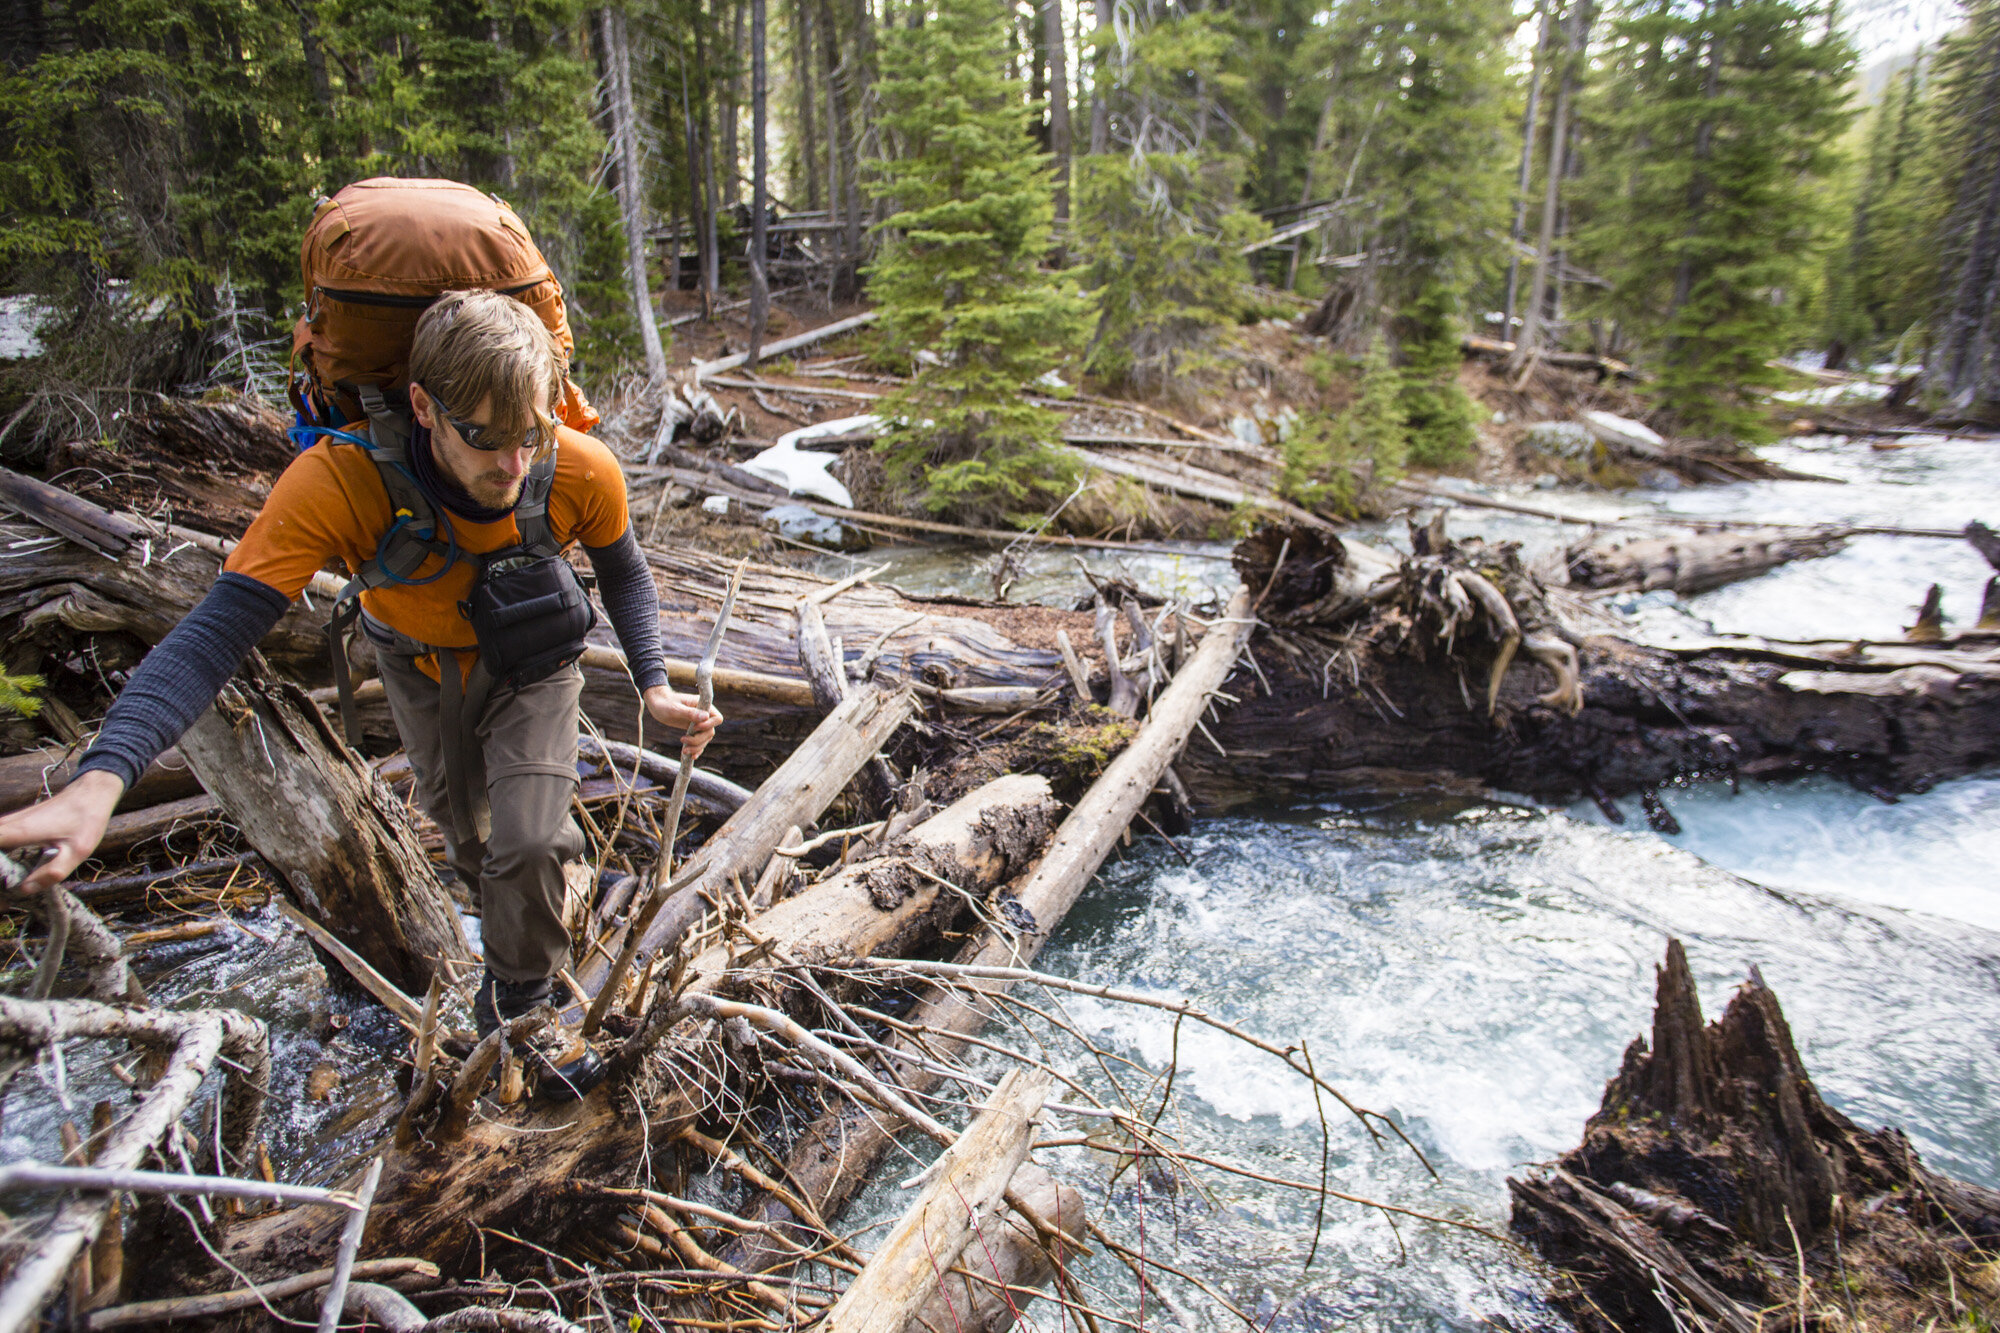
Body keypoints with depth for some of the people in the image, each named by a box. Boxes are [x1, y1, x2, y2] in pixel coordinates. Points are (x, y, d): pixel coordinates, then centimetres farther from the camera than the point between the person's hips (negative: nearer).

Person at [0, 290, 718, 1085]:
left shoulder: (584, 473, -34)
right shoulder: (341, 480, -39)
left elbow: (623, 574, -11)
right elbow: (221, 626, -42)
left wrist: (653, 684, -22)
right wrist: (99, 780, -54)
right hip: (419, 665, 1)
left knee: (527, 843, -13)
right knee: (460, 820, 24)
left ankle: (521, 974, 22)